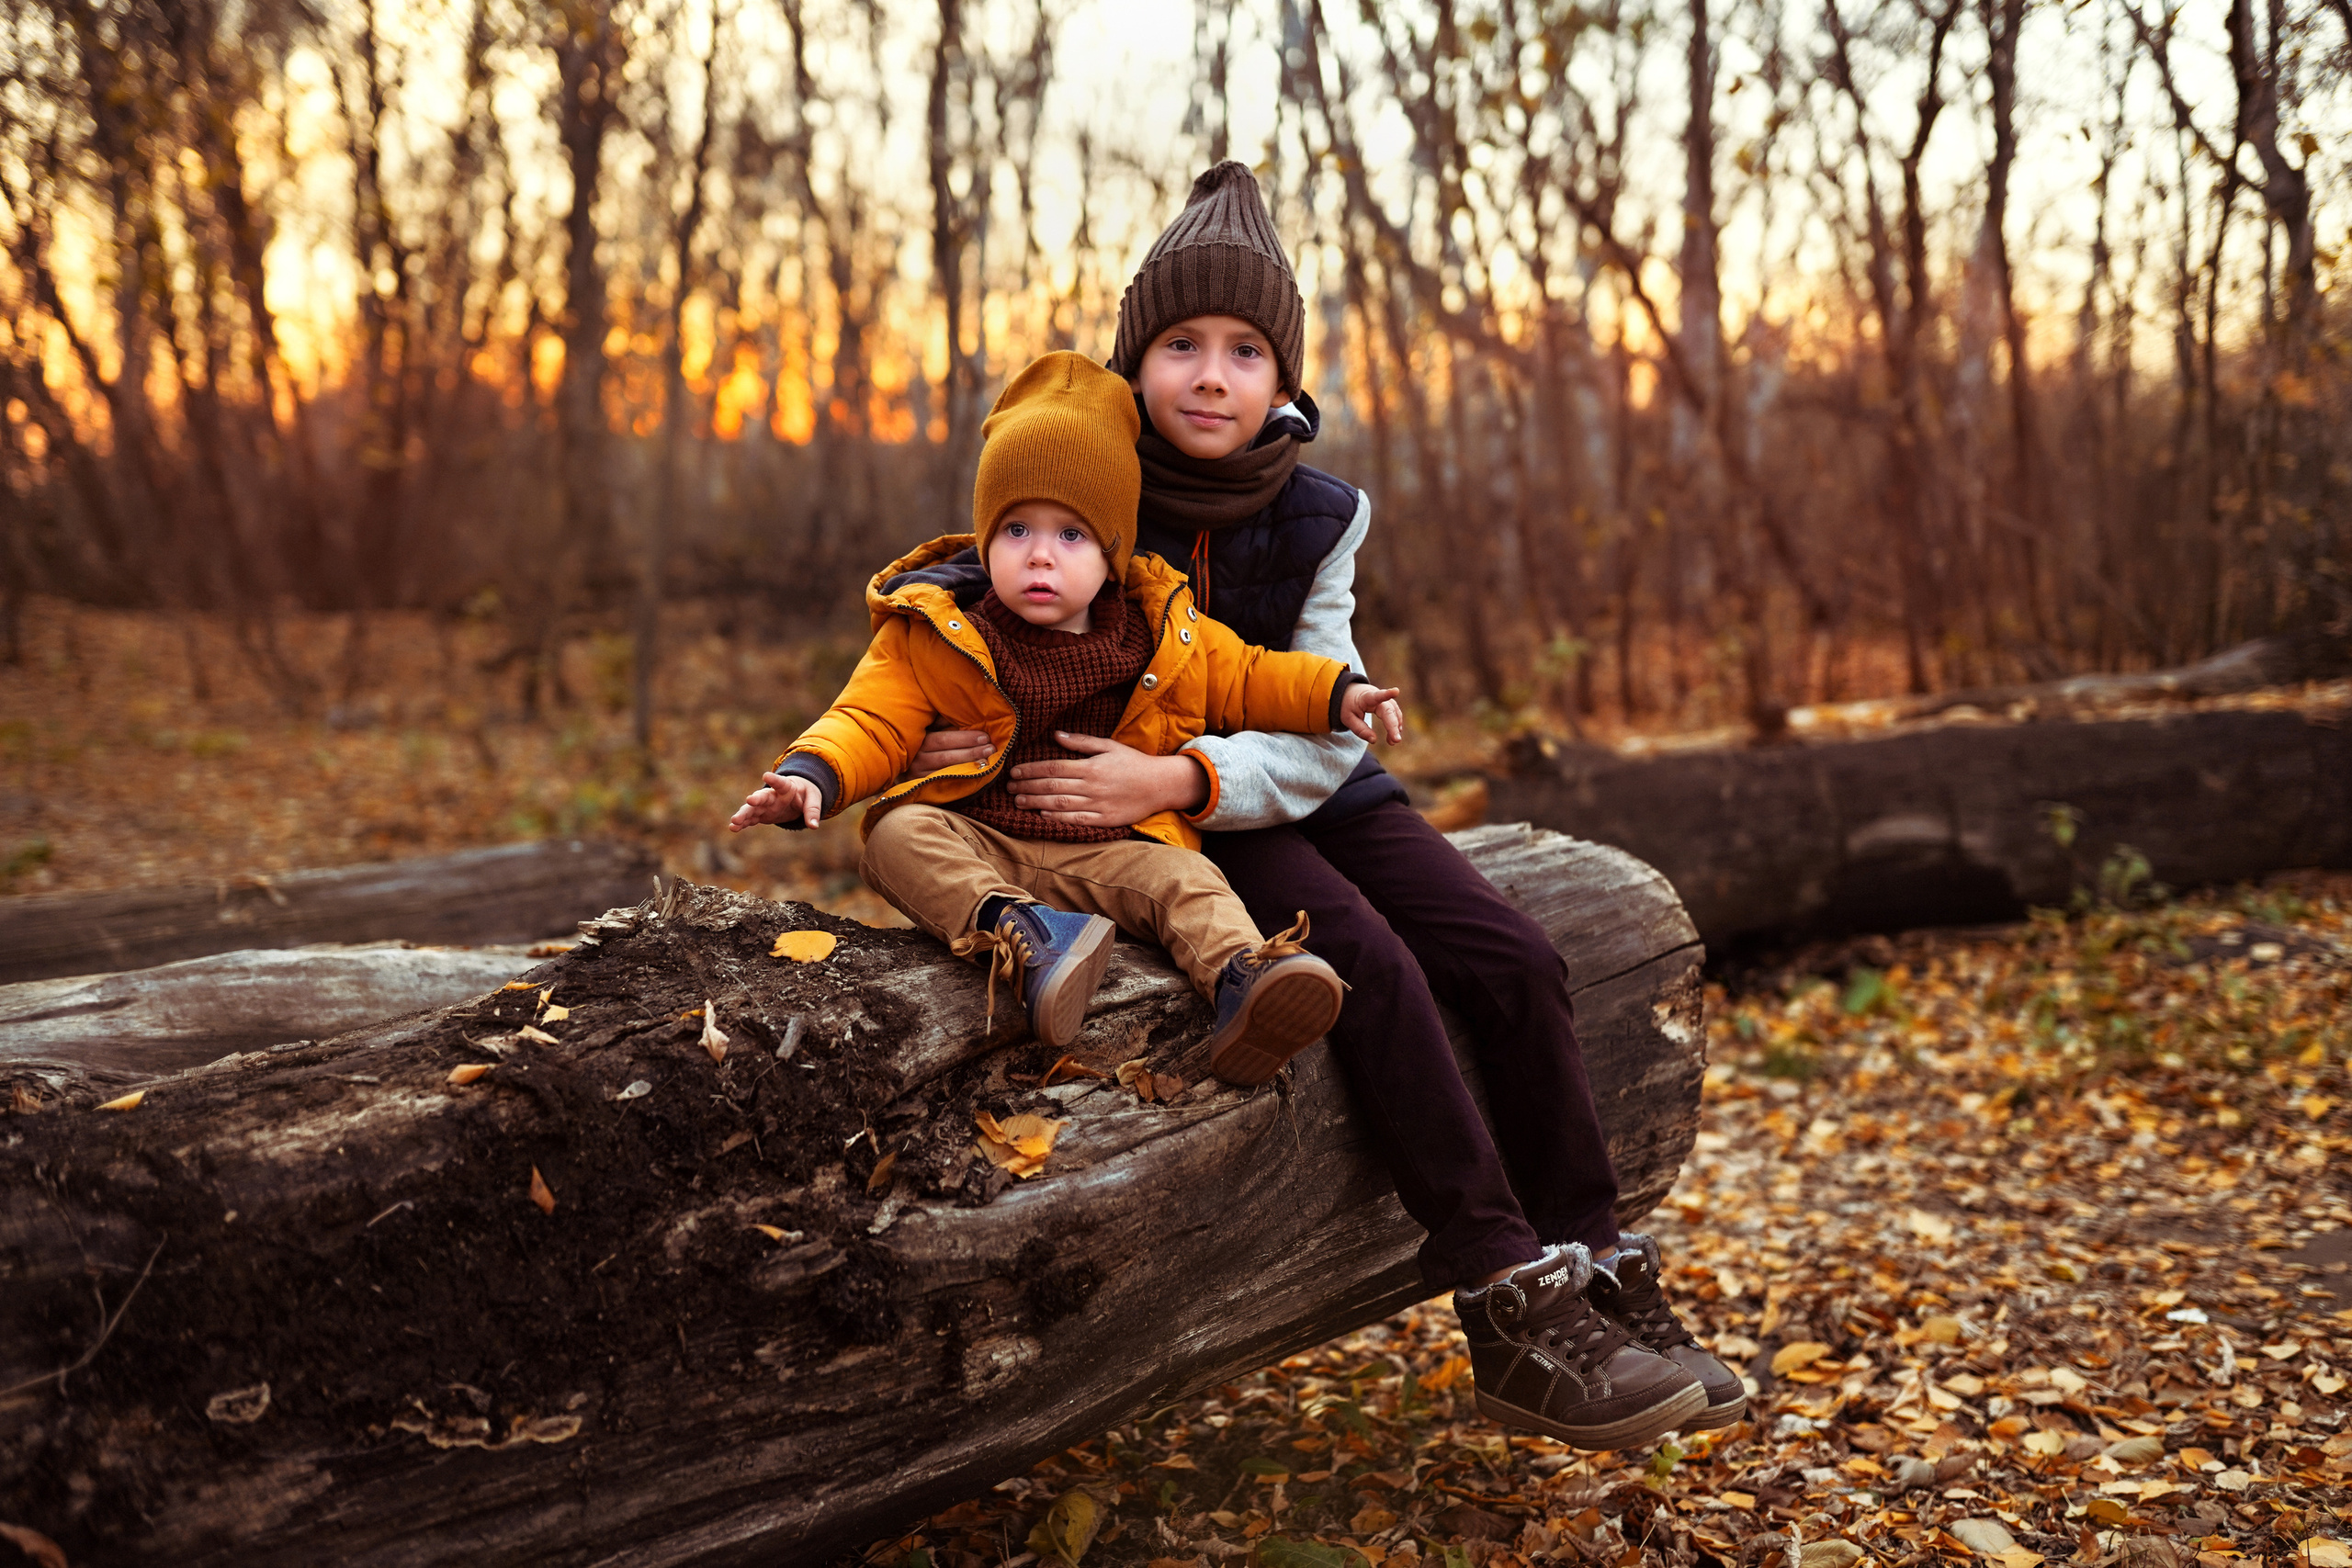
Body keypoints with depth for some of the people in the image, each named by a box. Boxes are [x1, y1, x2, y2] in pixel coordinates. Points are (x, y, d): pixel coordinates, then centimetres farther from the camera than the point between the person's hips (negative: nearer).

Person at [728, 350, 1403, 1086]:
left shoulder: (1165, 637, 8)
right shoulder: (939, 639, 2)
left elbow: (1246, 678, 19)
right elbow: (872, 721, -2)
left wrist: (1334, 693, 5)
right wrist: (810, 775, -22)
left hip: (1108, 851, 1)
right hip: (975, 844, -1)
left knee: (1184, 879, -26)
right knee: (899, 835, -29)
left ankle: (1241, 980, -47)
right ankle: (1017, 934, -49)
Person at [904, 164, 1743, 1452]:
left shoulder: (1316, 517, -4)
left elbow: (1321, 733, -12)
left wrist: (1176, 774, -30)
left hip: (1308, 793, 4)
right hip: (1172, 820, -4)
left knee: (1511, 962, -13)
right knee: (1374, 968, -27)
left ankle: (1595, 1278, -1)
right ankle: (1509, 1309, -22)